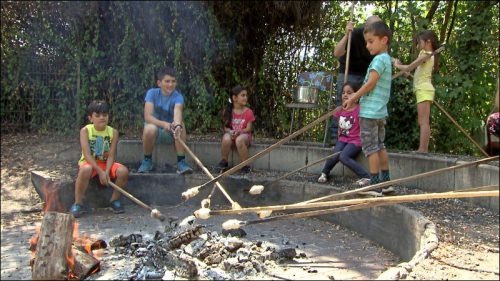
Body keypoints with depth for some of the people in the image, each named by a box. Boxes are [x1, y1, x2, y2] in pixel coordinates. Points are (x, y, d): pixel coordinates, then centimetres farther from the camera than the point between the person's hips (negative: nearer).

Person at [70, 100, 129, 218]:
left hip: (106, 163, 3)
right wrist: (100, 171, -28)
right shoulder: (85, 131, -10)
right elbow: (87, 155, -18)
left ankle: (115, 200, -1)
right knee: (85, 170, -39)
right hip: (89, 163, -3)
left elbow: (111, 155, -9)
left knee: (123, 171, -26)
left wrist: (106, 172, -26)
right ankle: (78, 204, -22)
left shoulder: (113, 132, -4)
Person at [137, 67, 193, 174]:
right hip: (155, 132, -1)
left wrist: (177, 126, -56)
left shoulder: (178, 96, -11)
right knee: (150, 128, -34)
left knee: (181, 125, -30)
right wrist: (163, 124, -40)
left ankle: (181, 162, -23)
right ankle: (147, 161, -10)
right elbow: (147, 116, -22)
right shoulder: (152, 93, -10)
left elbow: (177, 112, -34)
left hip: (170, 133, 1)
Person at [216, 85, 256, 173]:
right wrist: (230, 131, -20)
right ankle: (224, 162, -9)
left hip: (243, 134, -2)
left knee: (239, 140, -38)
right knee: (226, 139, -35)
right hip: (231, 134, 2)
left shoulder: (248, 112, -1)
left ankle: (245, 166, -21)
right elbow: (225, 127, 3)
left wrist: (239, 131, -23)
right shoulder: (228, 111, 4)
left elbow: (248, 129, -5)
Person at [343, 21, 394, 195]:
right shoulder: (387, 59, 17)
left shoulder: (379, 59, -13)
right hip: (381, 111, 10)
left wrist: (352, 99, -10)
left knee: (370, 147, -5)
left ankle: (375, 185, -2)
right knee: (380, 146, 14)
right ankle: (386, 182, 20)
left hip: (370, 112, -10)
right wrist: (355, 98, 12)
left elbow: (370, 84, -19)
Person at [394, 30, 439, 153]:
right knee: (423, 122, 9)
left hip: (424, 90, -10)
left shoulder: (425, 55, -10)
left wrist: (397, 65, 4)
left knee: (424, 121, -13)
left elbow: (408, 67, -11)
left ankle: (423, 148, -16)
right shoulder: (428, 55, 19)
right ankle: (424, 148, 9)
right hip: (423, 89, 10)